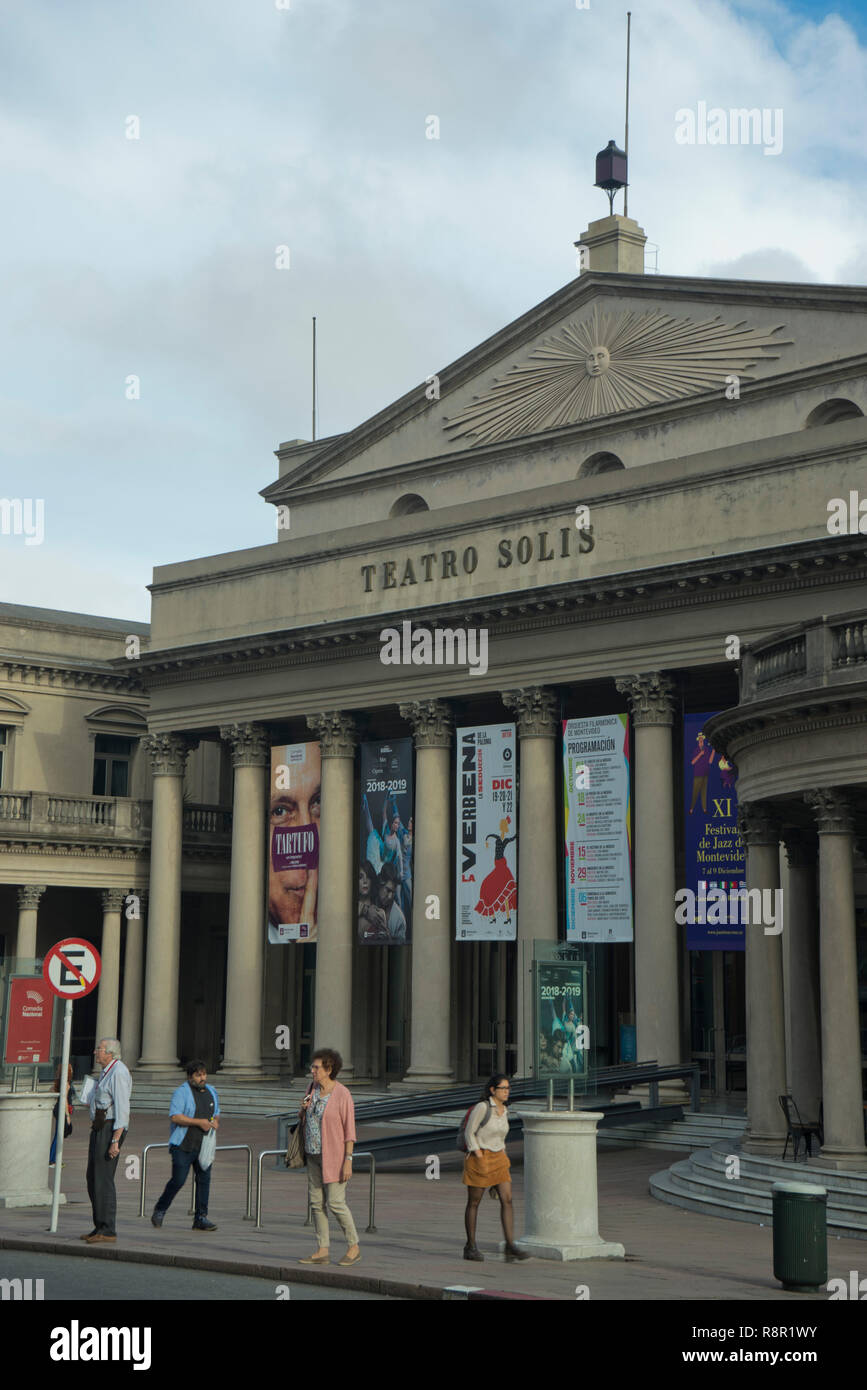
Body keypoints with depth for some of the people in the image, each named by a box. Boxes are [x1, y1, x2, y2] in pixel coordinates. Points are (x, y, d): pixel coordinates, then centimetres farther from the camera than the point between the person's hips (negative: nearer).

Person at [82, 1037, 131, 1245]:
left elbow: (122, 1109, -20)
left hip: (111, 1130, -10)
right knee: (92, 1178, 13)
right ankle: (99, 1228, 20)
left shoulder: (118, 1073, -15)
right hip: (99, 1127, 10)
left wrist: (115, 1141, -24)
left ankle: (108, 1230, -6)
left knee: (103, 1179, -10)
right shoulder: (106, 1072, 17)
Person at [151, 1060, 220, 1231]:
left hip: (204, 1146, 6)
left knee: (204, 1179, 0)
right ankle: (159, 1210, 15)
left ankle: (201, 1219, 4)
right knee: (178, 1180, -6)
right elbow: (175, 1116, -19)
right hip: (183, 1146, -6)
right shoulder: (181, 1092, -9)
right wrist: (199, 1122, -21)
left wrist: (215, 1122, 3)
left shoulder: (211, 1092, 14)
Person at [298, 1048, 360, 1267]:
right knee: (316, 1202, 5)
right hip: (314, 1155, 7)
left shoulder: (342, 1095, -13)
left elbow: (349, 1130, -14)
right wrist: (303, 1110, -4)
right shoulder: (313, 1089, 7)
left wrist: (348, 1160, -19)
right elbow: (303, 1119, 19)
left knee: (336, 1203, -8)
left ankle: (354, 1247, 7)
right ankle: (322, 1251, 10)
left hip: (333, 1156, -7)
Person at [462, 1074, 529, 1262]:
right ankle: (470, 1247, 16)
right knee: (474, 1203, 5)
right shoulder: (481, 1107, -13)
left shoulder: (504, 1111, 9)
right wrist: (477, 1154, -14)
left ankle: (510, 1247, -10)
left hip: (498, 1159, 6)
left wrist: (503, 1158, 16)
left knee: (507, 1200, -7)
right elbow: (469, 1133, -10)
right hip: (479, 1158, -6)